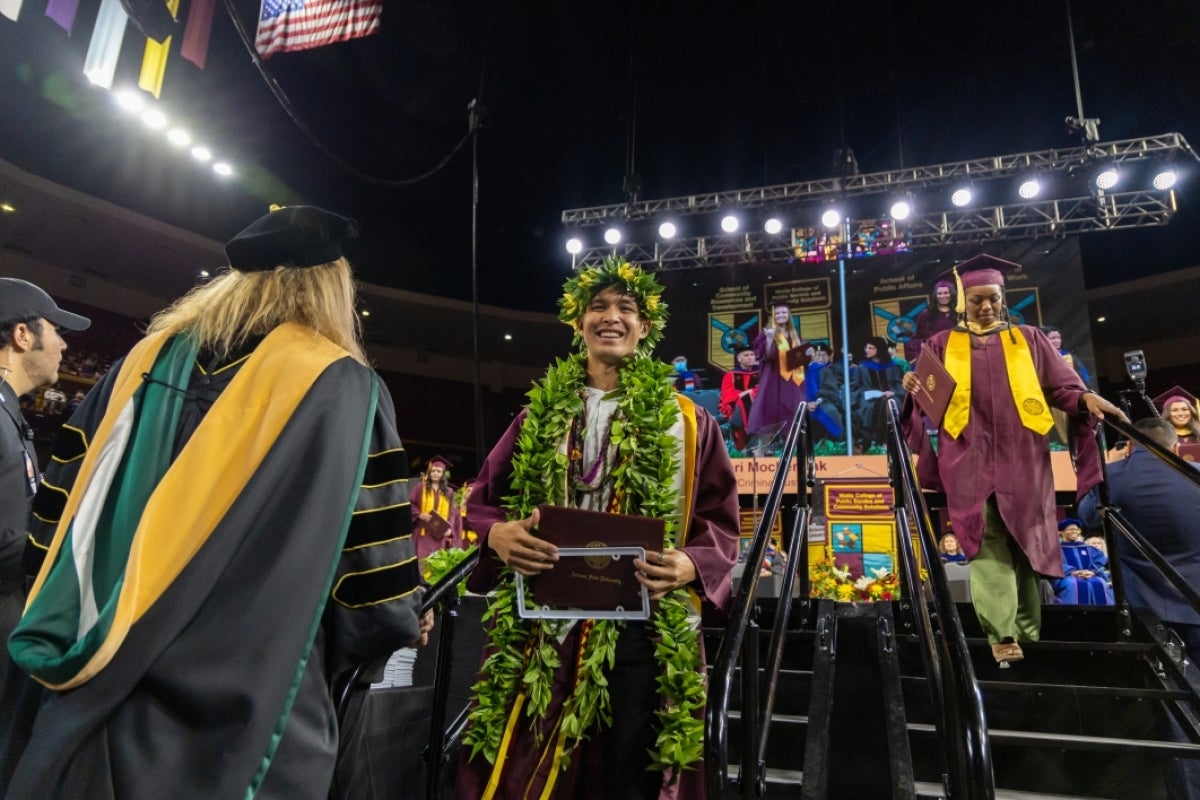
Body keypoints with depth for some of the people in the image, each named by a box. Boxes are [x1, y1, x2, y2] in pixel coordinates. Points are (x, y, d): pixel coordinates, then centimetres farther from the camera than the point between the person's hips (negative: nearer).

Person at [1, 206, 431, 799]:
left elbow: (52, 531, 9)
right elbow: (379, 595, -12)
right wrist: (405, 624, 10)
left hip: (84, 706, 5)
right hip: (237, 726, -4)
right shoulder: (342, 387, -10)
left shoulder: (144, 362, 4)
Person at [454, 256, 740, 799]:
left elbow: (720, 520, 4)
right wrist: (499, 535, -11)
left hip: (640, 630, -1)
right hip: (539, 628, 2)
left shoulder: (685, 422, 4)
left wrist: (691, 565, -17)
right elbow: (482, 500, 11)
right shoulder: (540, 413, 9)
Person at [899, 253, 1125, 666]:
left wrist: (1086, 397, -13)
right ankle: (1002, 634, -10)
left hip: (1021, 457, 2)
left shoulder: (1028, 339, 14)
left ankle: (1026, 632, 16)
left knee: (1023, 542, 5)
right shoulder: (943, 344, 11)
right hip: (970, 459, -1)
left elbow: (1059, 386, 9)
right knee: (987, 544, -9)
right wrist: (915, 389, -16)